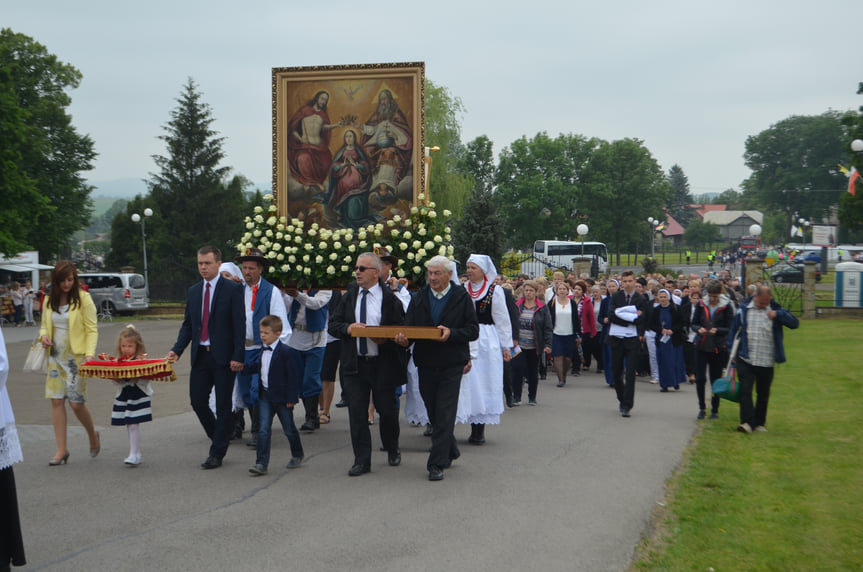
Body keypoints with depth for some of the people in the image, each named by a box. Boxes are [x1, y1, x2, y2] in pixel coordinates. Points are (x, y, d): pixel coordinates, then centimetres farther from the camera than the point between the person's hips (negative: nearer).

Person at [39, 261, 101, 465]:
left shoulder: (83, 299, -6)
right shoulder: (49, 301, 9)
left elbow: (92, 330, -6)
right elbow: (45, 325, 21)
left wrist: (89, 353, -19)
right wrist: (43, 335, -3)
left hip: (76, 356, -5)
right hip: (56, 356, 5)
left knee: (76, 402, -6)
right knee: (56, 401, 0)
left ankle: (93, 436, 23)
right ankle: (61, 450, 7)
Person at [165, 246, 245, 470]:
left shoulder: (233, 289, -5)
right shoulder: (193, 291, 13)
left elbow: (239, 325, -8)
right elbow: (188, 324, 15)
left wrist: (237, 356, -15)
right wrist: (176, 350, 1)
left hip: (223, 357, -5)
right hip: (200, 355, 6)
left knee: (223, 405, 1)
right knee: (197, 401, 5)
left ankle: (217, 453, 9)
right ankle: (220, 439, 27)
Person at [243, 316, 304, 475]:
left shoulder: (287, 352, -15)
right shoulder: (264, 351, 8)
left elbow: (293, 376, -15)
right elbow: (257, 366, 21)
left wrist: (292, 398, -16)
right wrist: (243, 366, 3)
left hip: (281, 397, -6)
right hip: (265, 396, 6)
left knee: (289, 429, 10)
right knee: (263, 429, -4)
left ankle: (297, 455, 33)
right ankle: (261, 463, -4)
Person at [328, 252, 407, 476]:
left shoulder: (390, 299, -3)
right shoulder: (349, 296, 8)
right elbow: (333, 325, 8)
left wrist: (385, 338, -20)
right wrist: (347, 328, -12)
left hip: (383, 363, -3)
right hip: (354, 364, 3)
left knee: (387, 410, 8)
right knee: (357, 413, -1)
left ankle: (392, 451, 33)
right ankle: (362, 460, 6)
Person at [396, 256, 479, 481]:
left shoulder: (461, 298, -1)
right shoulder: (419, 299, 9)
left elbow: (473, 330, -4)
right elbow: (409, 327, 6)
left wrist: (451, 333, -21)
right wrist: (403, 338, -17)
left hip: (451, 365, -4)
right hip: (426, 363, 4)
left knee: (445, 416, -7)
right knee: (434, 414, 13)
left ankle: (437, 463, -5)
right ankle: (450, 451, 33)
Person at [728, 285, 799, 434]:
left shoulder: (776, 311, 4)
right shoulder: (743, 311, 4)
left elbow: (794, 323, -4)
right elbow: (733, 331, 11)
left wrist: (778, 315, -18)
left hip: (767, 362, 1)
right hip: (746, 360, -1)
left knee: (763, 394, 11)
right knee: (745, 391, -11)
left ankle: (759, 423, 23)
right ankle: (747, 422, -13)